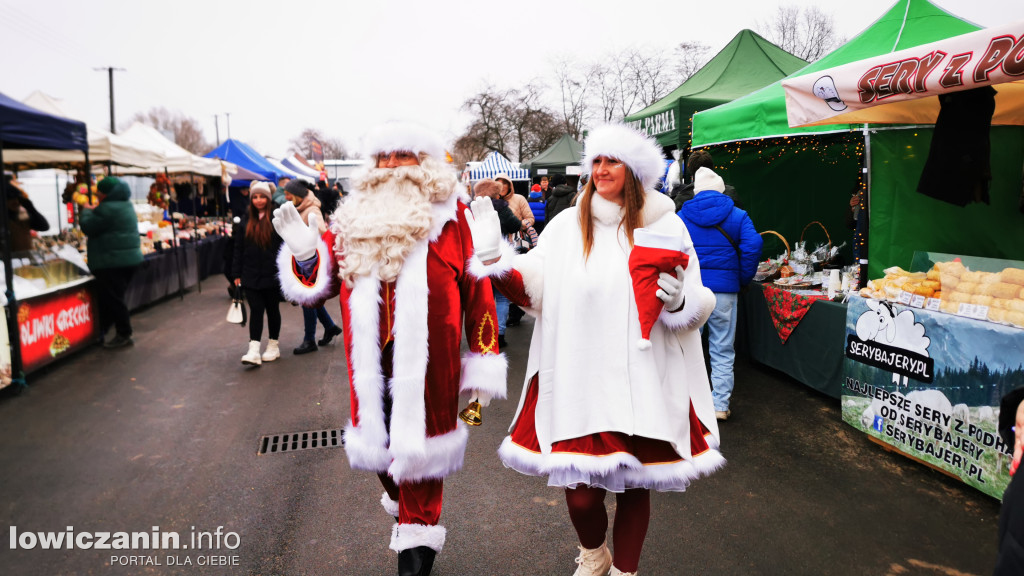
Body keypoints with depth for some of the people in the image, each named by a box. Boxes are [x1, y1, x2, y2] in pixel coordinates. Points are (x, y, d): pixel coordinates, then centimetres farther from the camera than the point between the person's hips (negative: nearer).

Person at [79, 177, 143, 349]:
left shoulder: (107, 208, -17)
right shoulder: (126, 205, 15)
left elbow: (88, 227, -14)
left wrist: (86, 211, 2)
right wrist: (92, 210, 16)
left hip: (112, 262, -10)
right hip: (130, 258, 10)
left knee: (113, 299, -3)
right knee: (115, 298, 16)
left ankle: (123, 335, 2)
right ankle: (101, 331, 27)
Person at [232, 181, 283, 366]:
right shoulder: (246, 220, 7)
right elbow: (239, 249, 10)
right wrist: (237, 274, 7)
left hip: (272, 275, -3)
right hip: (251, 276, 3)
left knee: (272, 310, 10)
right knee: (255, 310, -1)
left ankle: (273, 346, 24)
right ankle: (254, 351, -5)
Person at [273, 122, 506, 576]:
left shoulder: (449, 217, -1)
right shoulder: (355, 219, 11)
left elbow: (477, 288, -3)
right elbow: (319, 282, 14)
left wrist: (484, 363, -5)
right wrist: (305, 251, -9)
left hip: (426, 364, -4)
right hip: (372, 362, 4)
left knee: (418, 442, 2)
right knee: (379, 441, 14)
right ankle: (402, 502, 44)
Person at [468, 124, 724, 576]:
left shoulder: (665, 227, 2)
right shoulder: (567, 225, 6)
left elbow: (697, 306, 4)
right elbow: (532, 287, 4)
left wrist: (677, 301, -17)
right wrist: (493, 258, -10)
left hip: (644, 383, 0)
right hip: (578, 382, 1)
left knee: (635, 487, 11)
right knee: (579, 492, 2)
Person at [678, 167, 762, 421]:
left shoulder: (681, 216, 5)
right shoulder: (737, 216, 3)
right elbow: (752, 247, -8)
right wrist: (743, 279, 3)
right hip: (724, 291, 0)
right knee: (723, 351, 8)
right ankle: (720, 405, 12)